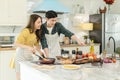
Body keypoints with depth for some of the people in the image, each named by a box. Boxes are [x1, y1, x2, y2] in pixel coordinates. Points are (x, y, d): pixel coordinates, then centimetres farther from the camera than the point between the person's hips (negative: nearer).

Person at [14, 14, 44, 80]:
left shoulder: (37, 32, 5)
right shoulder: (26, 31, -19)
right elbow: (16, 43, -23)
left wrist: (40, 52, -5)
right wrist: (28, 47, -35)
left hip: (29, 55, 7)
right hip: (21, 55, -7)